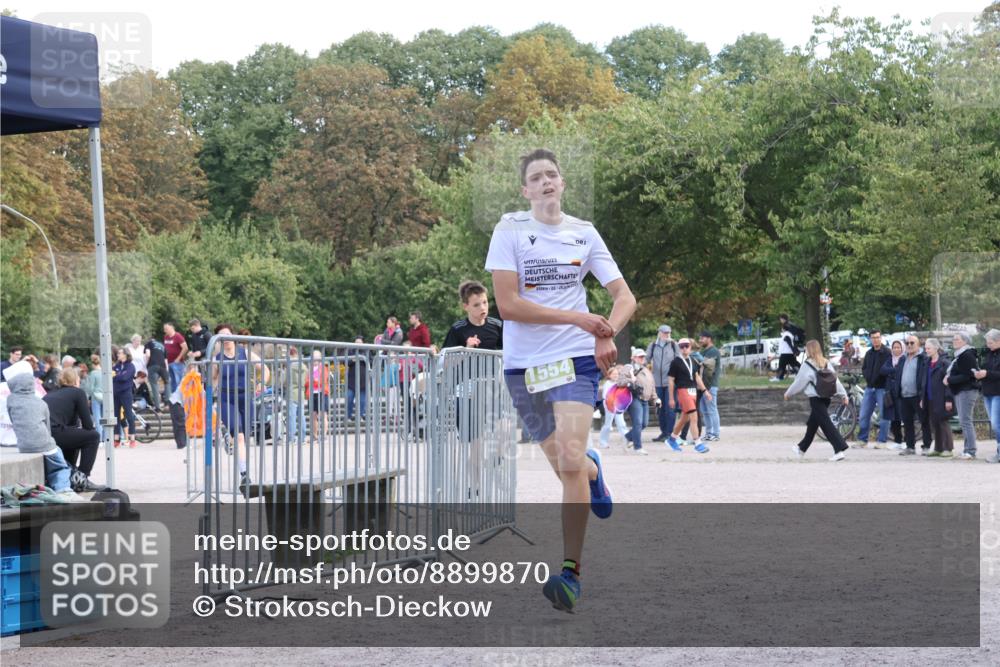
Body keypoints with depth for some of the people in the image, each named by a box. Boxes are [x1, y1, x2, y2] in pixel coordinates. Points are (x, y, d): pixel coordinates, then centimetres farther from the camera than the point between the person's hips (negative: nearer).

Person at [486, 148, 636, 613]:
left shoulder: (584, 234, 4)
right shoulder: (510, 230, -4)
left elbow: (624, 297, 7)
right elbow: (507, 304, -12)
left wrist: (607, 334, -14)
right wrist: (579, 319, -16)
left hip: (575, 360, -1)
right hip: (523, 364, 1)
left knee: (570, 460, -18)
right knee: (565, 466, 11)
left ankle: (571, 573, -15)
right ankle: (595, 471, 50)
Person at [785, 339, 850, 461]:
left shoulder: (807, 365, -11)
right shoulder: (827, 364, 7)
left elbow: (799, 382, -5)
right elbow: (836, 380, 5)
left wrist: (788, 393, 9)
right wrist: (843, 395, 9)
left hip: (815, 399, -7)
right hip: (826, 398, 7)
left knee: (826, 424, -10)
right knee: (812, 423, 21)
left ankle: (840, 450, -21)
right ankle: (802, 448, 36)